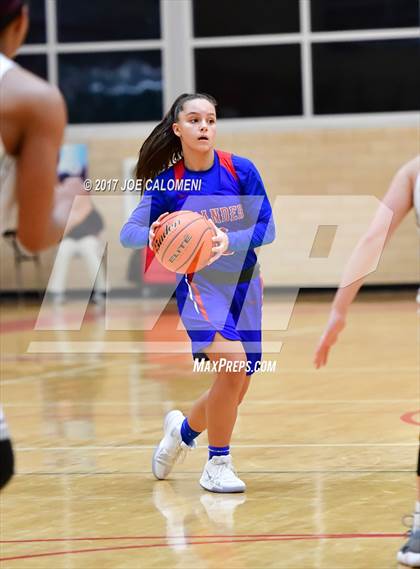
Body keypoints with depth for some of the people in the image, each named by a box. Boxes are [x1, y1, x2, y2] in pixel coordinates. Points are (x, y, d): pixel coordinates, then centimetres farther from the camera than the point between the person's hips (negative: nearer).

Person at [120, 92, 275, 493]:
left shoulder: (241, 170, -7)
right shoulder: (166, 182, -8)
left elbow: (267, 229, -7)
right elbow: (128, 232, -11)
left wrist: (229, 242, -25)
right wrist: (154, 235, -33)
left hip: (244, 284, 3)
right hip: (199, 283, -3)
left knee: (235, 391, 9)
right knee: (232, 364, -26)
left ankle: (184, 429, 42)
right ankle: (217, 466, -10)